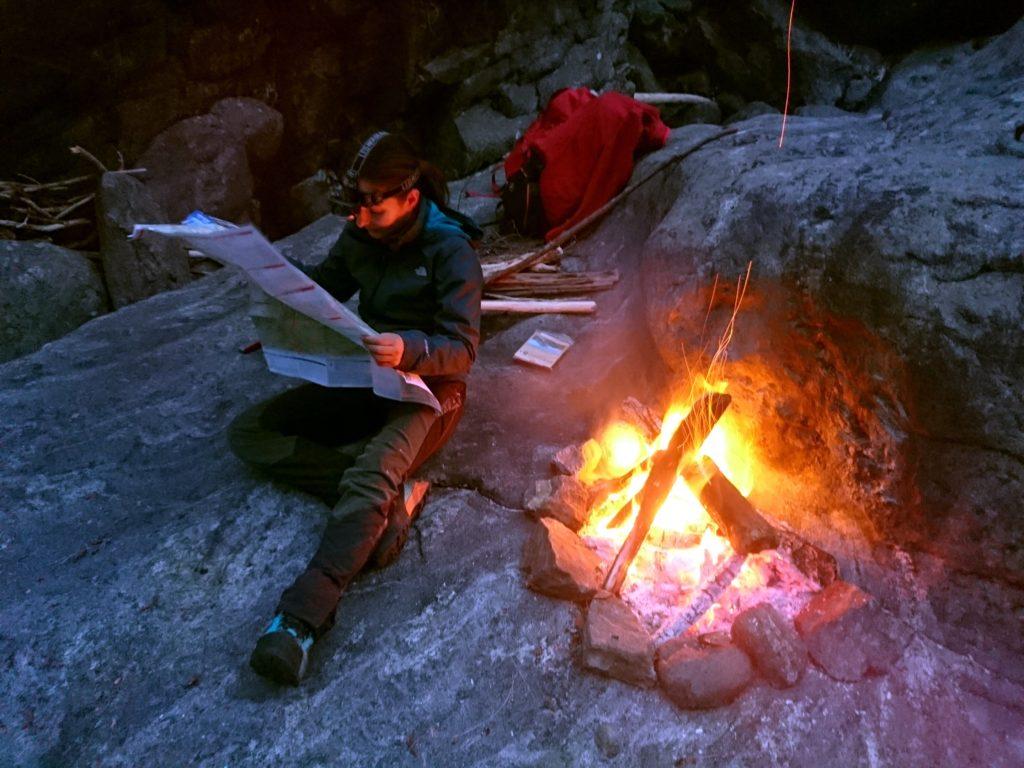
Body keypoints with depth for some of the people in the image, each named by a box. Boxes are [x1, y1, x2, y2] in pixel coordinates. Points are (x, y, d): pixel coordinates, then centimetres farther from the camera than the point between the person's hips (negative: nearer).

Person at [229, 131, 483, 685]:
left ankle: (300, 619, -46)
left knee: (374, 473, -37)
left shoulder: (450, 249, -14)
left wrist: (409, 349, -38)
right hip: (363, 379, 7)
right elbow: (323, 287, 18)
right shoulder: (361, 235, 4)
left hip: (426, 391, -7)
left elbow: (462, 348, -17)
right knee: (246, 432, -9)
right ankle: (381, 499, -24)